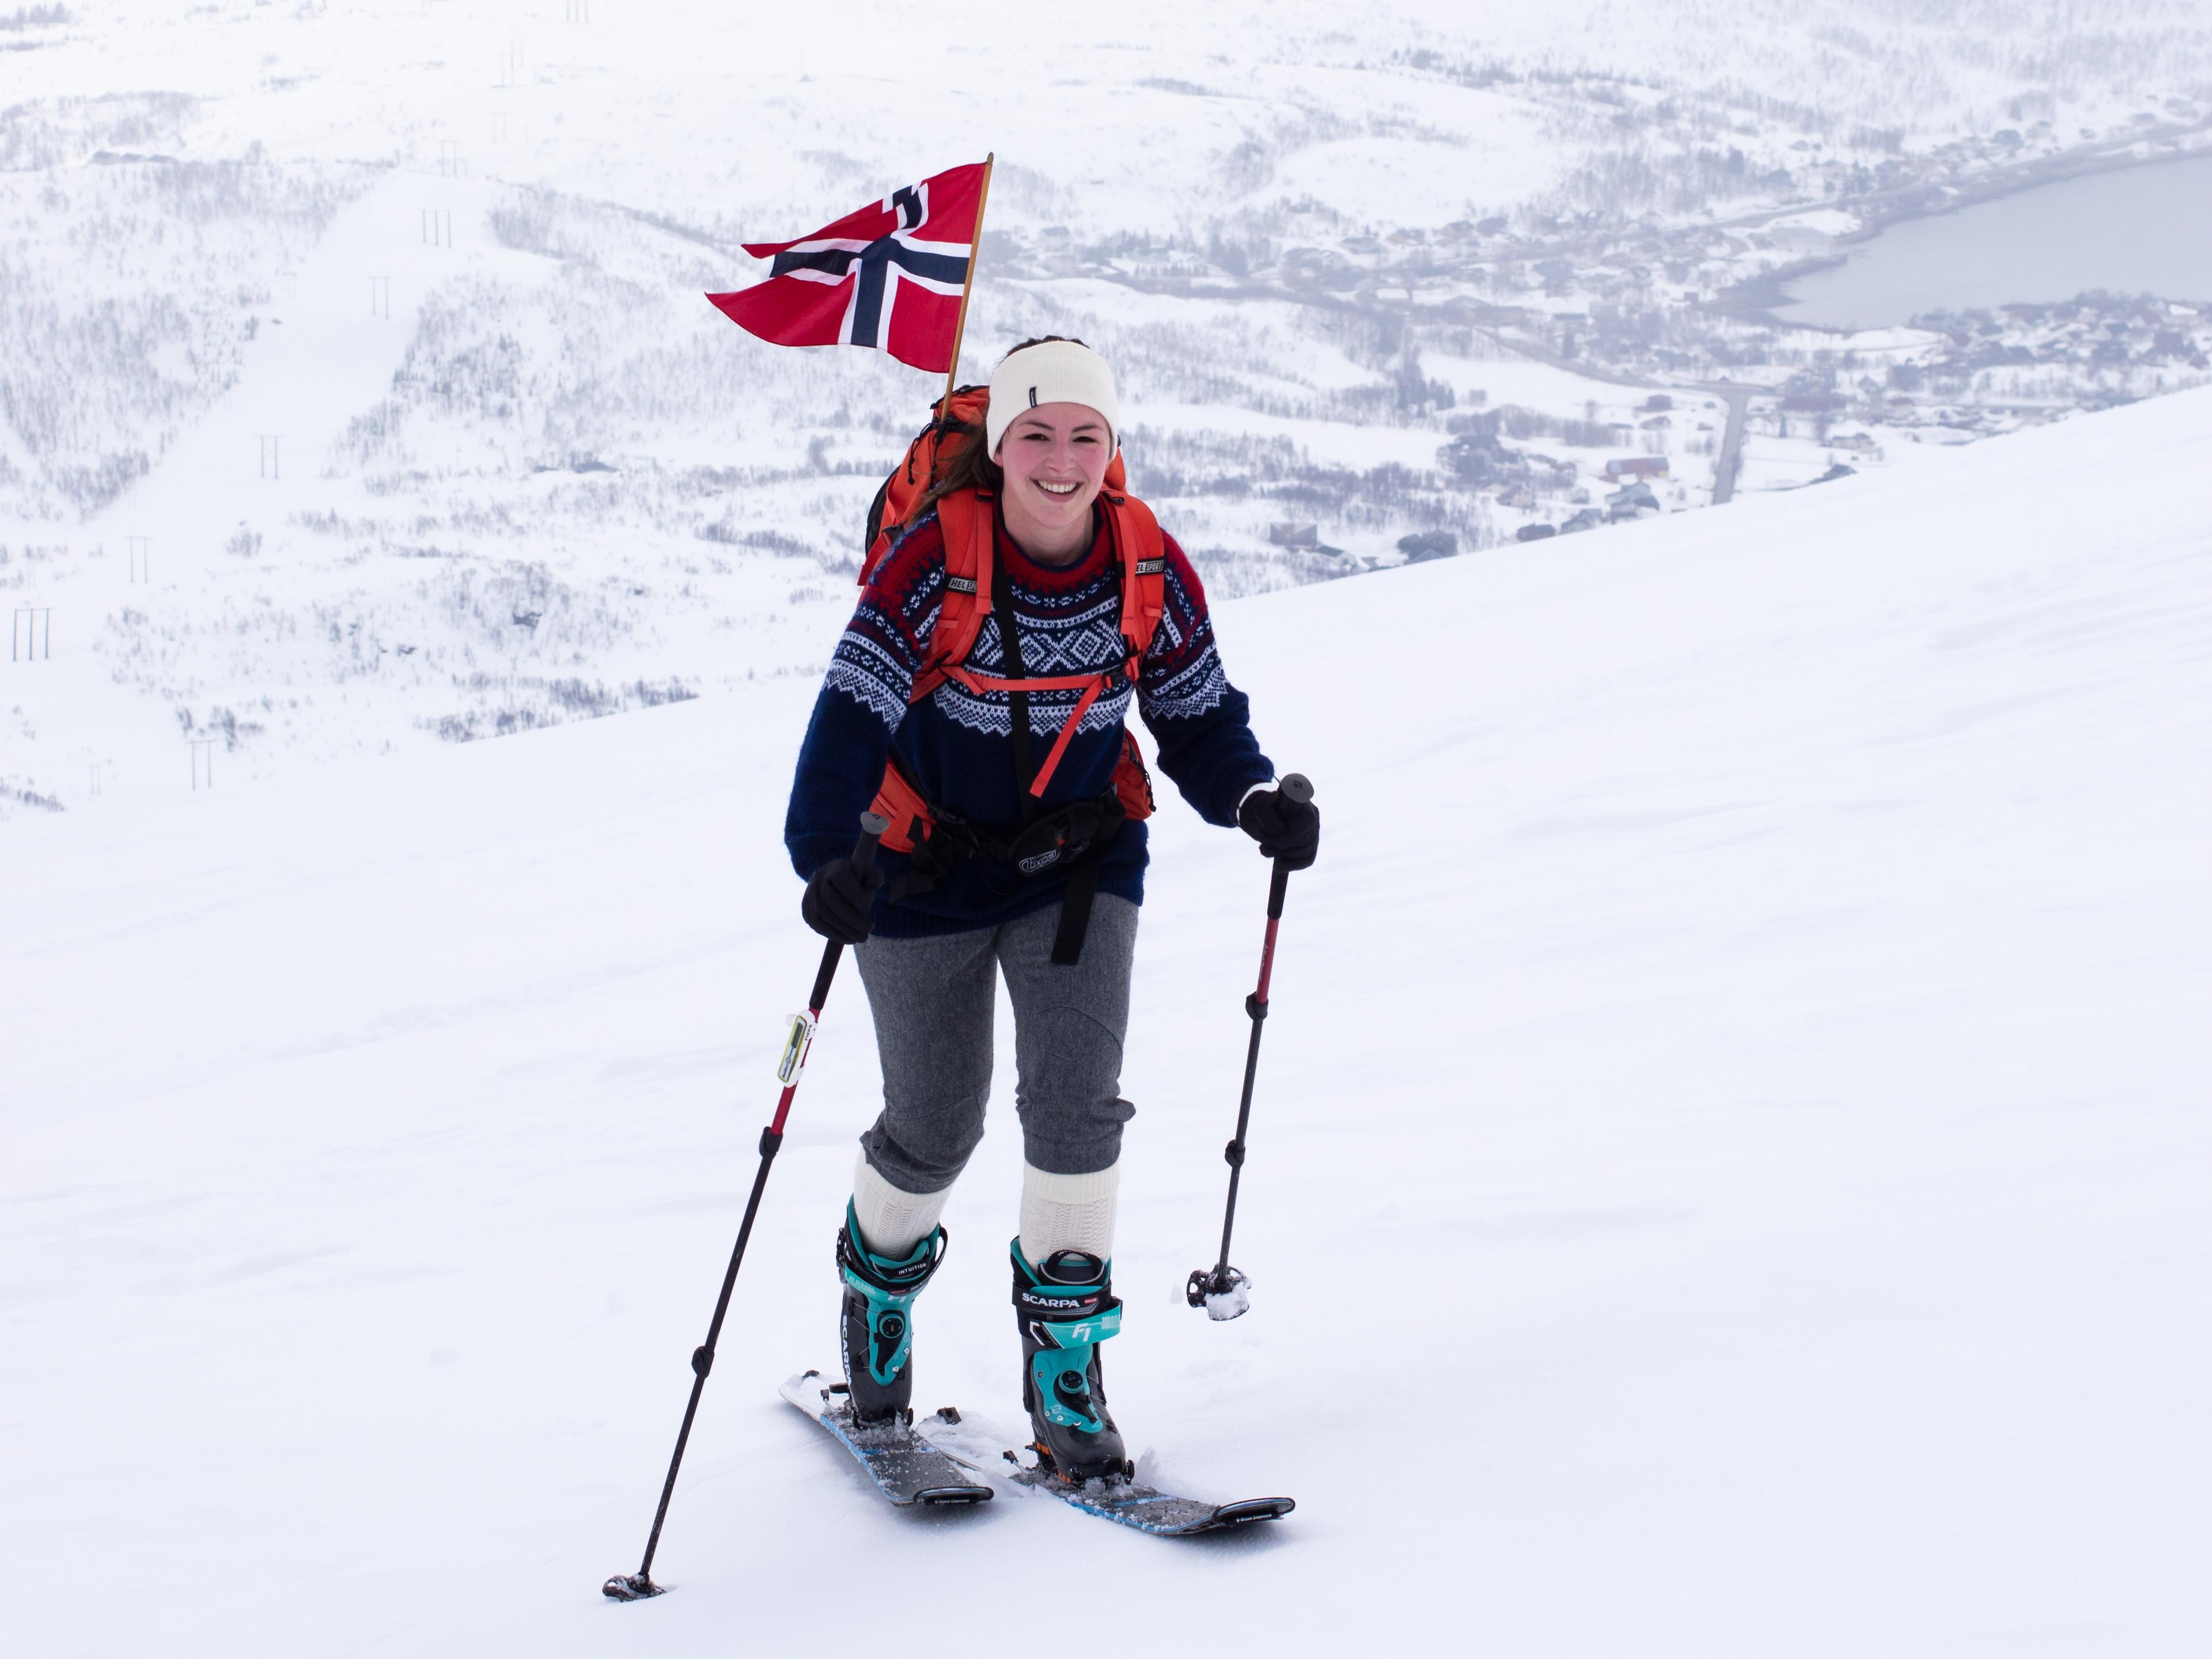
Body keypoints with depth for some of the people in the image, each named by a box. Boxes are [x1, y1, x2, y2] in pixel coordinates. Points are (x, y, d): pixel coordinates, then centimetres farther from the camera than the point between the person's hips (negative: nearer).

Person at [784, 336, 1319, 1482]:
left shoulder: (1149, 569, -12)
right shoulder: (937, 559, -23)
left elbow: (1198, 720, -1)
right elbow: (852, 714, -25)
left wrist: (1254, 801, -21)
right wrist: (826, 858, -39)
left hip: (1081, 859, 2)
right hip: (929, 863, -2)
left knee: (1078, 1101, -14)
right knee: (935, 1126, 8)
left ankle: (1065, 1363, -1)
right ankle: (878, 1277, 41)